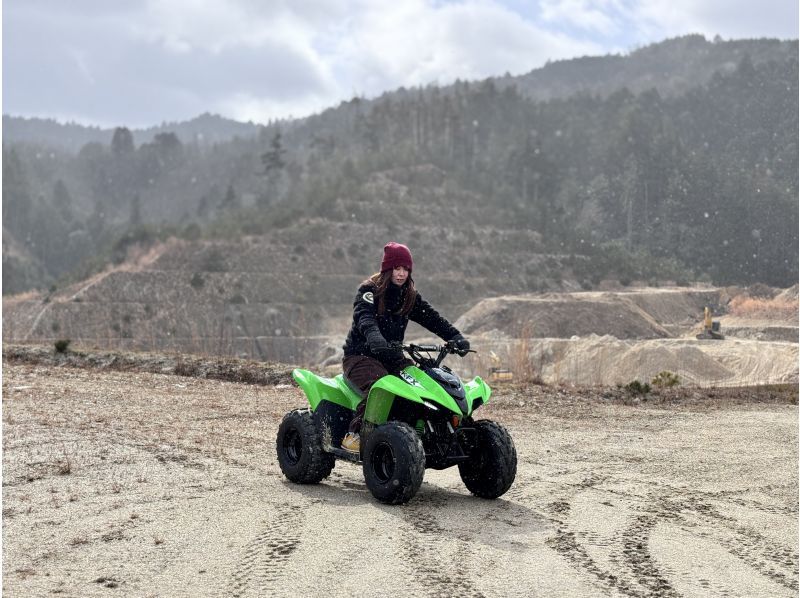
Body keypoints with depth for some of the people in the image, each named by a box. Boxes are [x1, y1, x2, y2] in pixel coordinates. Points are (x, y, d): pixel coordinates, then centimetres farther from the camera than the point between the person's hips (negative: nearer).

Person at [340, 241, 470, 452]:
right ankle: (353, 435, -28)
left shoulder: (410, 296, 12)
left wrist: (455, 336, -15)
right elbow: (363, 316, -26)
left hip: (392, 356, 6)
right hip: (360, 354, -6)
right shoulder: (369, 290, -6)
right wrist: (373, 336, -48)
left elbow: (432, 318, 3)